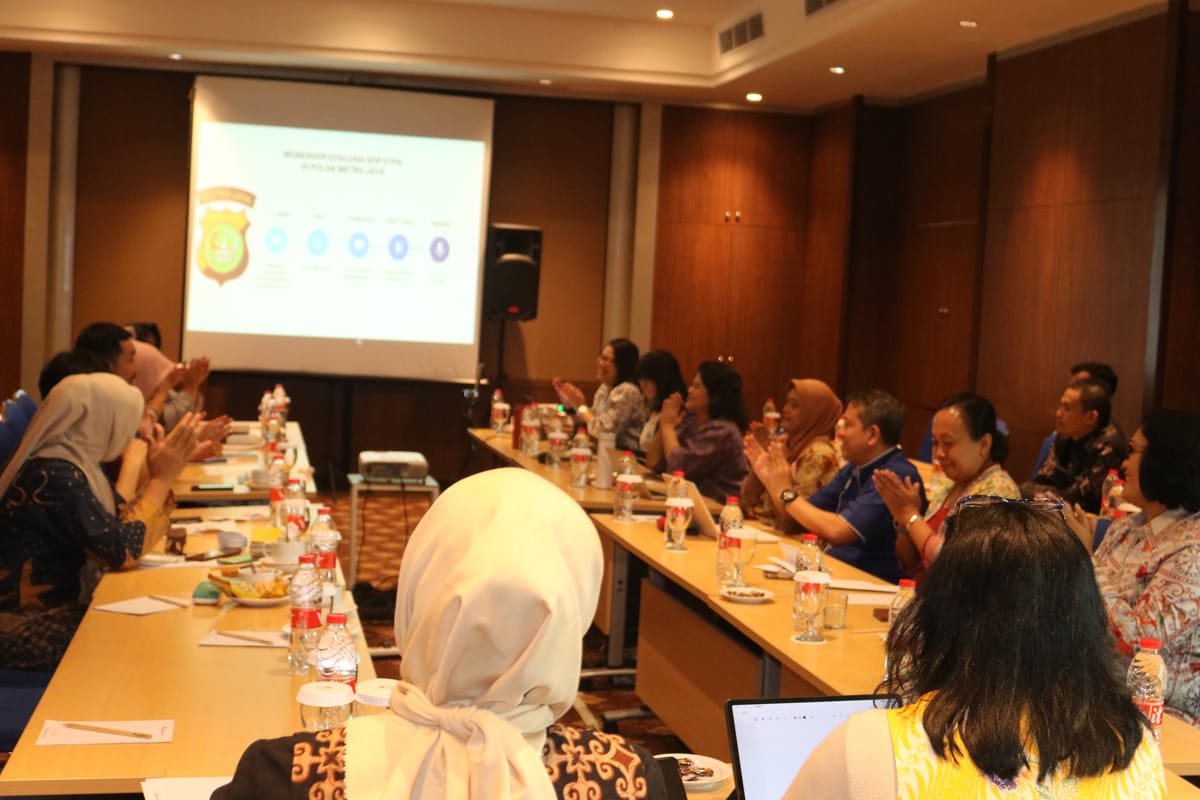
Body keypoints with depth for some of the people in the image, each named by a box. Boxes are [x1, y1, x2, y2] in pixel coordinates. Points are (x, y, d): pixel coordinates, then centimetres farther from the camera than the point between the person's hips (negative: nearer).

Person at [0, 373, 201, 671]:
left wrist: (164, 474, 1)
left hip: (62, 609, 9)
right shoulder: (53, 476, -22)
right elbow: (121, 551, -23)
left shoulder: (73, 463, 8)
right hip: (30, 630, -9)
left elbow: (127, 522, 12)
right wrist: (162, 478, -14)